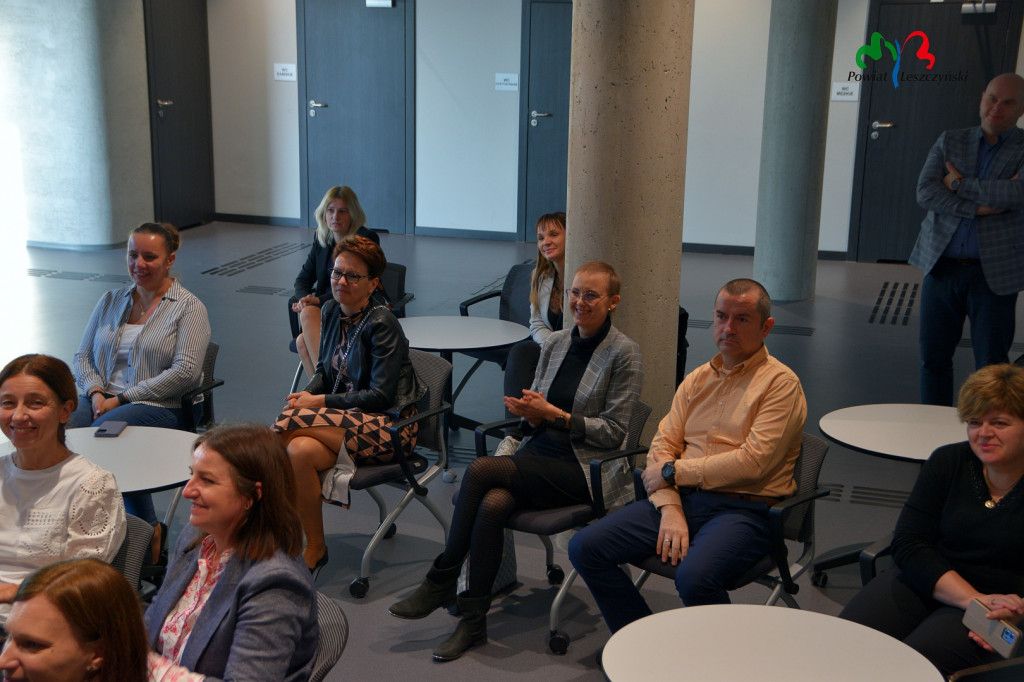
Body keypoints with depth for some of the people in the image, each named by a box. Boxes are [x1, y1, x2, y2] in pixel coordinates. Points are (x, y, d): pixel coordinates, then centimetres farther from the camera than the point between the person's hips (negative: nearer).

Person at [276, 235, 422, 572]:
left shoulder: (382, 324, -14)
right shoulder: (332, 310, 8)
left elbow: (380, 396, -17)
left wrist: (319, 401, -15)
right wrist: (306, 394, -5)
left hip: (388, 425, -6)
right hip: (345, 419, 6)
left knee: (296, 419, -26)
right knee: (299, 450, -27)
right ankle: (313, 547, -14)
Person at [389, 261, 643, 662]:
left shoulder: (623, 353, -6)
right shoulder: (555, 344, 13)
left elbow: (613, 432, -8)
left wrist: (554, 415, -15)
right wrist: (530, 412, -6)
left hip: (586, 468, -5)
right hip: (538, 454, 5)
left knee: (481, 470, -25)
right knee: (491, 504, -28)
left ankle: (442, 580, -11)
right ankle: (473, 622, -19)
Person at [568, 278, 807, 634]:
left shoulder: (780, 383, -3)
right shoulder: (698, 379, 17)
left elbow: (752, 462, -14)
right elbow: (662, 445, 9)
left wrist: (673, 471, -7)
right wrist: (670, 509, -9)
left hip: (743, 509, -6)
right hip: (683, 498, 6)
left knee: (694, 577, -35)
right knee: (585, 548, -9)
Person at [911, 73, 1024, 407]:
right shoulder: (950, 142, 9)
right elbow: (925, 192, -5)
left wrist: (960, 185, -10)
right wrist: (978, 207, -15)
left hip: (994, 274, -3)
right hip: (941, 266, 3)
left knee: (992, 365, 3)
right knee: (933, 357, 10)